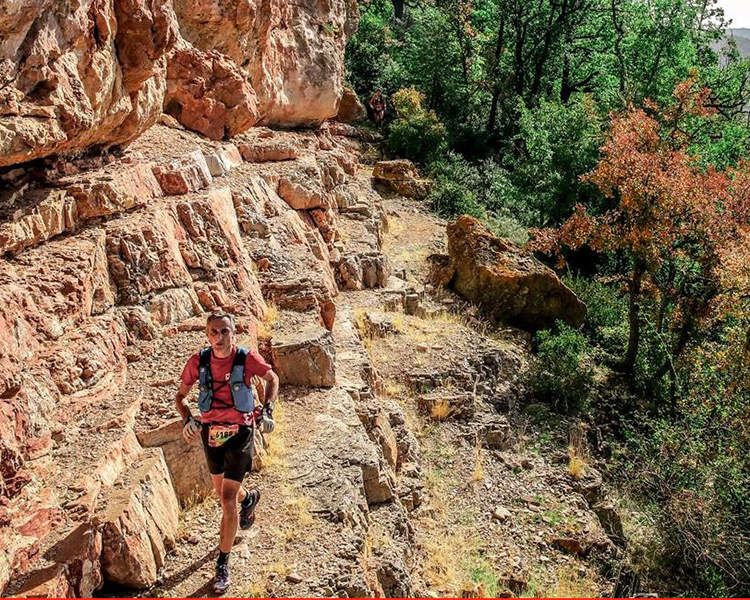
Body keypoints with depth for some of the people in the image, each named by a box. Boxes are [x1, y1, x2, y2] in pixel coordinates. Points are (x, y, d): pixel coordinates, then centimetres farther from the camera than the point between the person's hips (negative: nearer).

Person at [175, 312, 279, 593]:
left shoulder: (247, 358, -15)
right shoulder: (198, 361, -10)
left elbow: (273, 379, 4)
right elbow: (180, 395, 4)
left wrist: (267, 409, -8)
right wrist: (187, 419, -14)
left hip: (240, 432, -4)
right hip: (210, 432, 4)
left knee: (228, 499, -8)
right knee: (221, 491, 22)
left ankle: (223, 564, 7)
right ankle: (249, 498, 58)